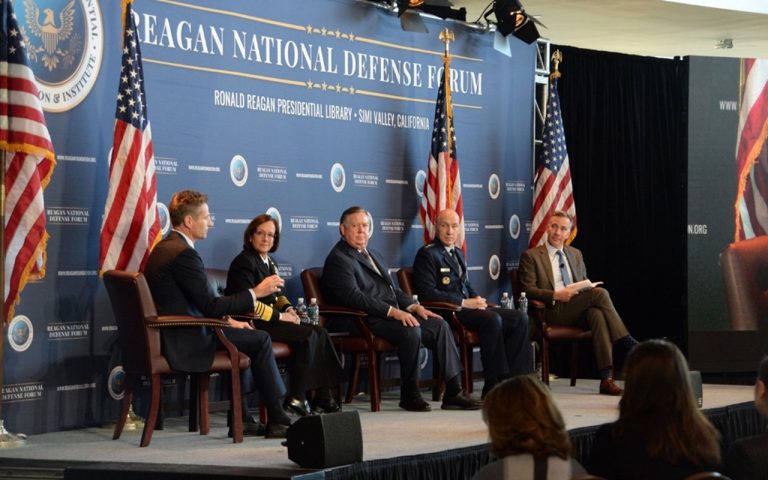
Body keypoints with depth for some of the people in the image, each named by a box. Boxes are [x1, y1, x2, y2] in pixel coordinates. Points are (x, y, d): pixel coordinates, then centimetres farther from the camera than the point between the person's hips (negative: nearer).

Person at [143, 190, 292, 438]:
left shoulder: (163, 248, 14)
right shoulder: (183, 253, -19)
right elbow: (210, 306, -19)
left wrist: (227, 320, 14)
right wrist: (256, 292, -11)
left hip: (170, 338, 11)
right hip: (185, 343, -11)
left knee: (240, 335, 25)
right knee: (260, 339, -4)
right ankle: (277, 419, 5)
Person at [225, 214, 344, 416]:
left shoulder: (268, 263, 19)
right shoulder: (244, 262, -10)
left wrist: (288, 308, 4)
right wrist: (280, 316, -15)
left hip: (270, 320, 9)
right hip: (252, 324, -9)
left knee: (320, 332, -7)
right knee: (307, 335, -22)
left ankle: (323, 397, -9)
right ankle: (296, 397, -18)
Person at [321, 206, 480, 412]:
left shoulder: (373, 256, 26)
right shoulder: (338, 259, -5)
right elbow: (354, 297, -18)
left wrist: (414, 306, 6)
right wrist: (393, 311, -24)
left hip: (394, 315, 9)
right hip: (366, 322, -9)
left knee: (439, 325, -6)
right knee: (411, 331, -32)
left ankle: (453, 392, -9)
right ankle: (409, 394, -17)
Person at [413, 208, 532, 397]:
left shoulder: (458, 253, 24)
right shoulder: (427, 254, -4)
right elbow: (427, 293, -14)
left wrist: (477, 299, 6)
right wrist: (464, 303, -17)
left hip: (468, 307, 9)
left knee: (520, 317, -9)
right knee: (493, 319, -33)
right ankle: (493, 385, -28)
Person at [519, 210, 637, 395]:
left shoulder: (575, 254, 23)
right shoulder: (530, 256, 5)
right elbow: (528, 290, -4)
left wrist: (587, 289, 1)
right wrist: (556, 295, -19)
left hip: (578, 311, 5)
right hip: (553, 313, -5)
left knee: (597, 314, -34)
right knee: (599, 294, -26)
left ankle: (606, 378, -42)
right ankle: (627, 342, -21)